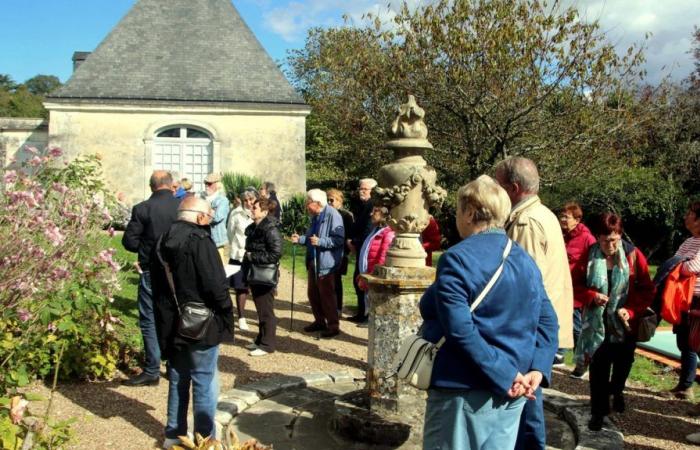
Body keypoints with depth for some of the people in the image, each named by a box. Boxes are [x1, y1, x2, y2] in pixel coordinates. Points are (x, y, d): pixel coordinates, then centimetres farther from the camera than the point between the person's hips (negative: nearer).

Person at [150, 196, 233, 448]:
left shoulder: (164, 241, 7)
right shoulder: (199, 240, -19)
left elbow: (158, 285, 15)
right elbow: (216, 285, -22)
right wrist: (226, 312, -5)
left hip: (171, 324, 8)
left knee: (178, 381, 19)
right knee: (204, 383, 4)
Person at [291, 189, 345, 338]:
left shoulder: (332, 215, -18)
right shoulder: (316, 217, 12)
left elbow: (339, 239, -24)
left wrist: (320, 241, -30)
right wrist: (300, 239, 4)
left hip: (326, 264, -9)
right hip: (313, 262, 9)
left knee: (326, 295, 0)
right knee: (313, 294, 16)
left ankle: (333, 325, 12)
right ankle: (320, 321, 30)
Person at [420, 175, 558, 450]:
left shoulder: (457, 258, -14)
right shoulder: (525, 260, 8)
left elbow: (460, 330, -23)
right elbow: (546, 322, 4)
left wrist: (506, 377, -18)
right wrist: (537, 370, -5)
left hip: (465, 391, -7)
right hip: (512, 393, 7)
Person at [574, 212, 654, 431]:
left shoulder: (633, 255, -8)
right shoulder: (588, 256, -9)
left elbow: (648, 289, -4)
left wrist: (631, 310, -18)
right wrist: (591, 296, -20)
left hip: (625, 323, 1)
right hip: (597, 323, -1)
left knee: (623, 363, 19)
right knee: (598, 368, 0)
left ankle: (616, 391, 50)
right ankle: (598, 411, 15)